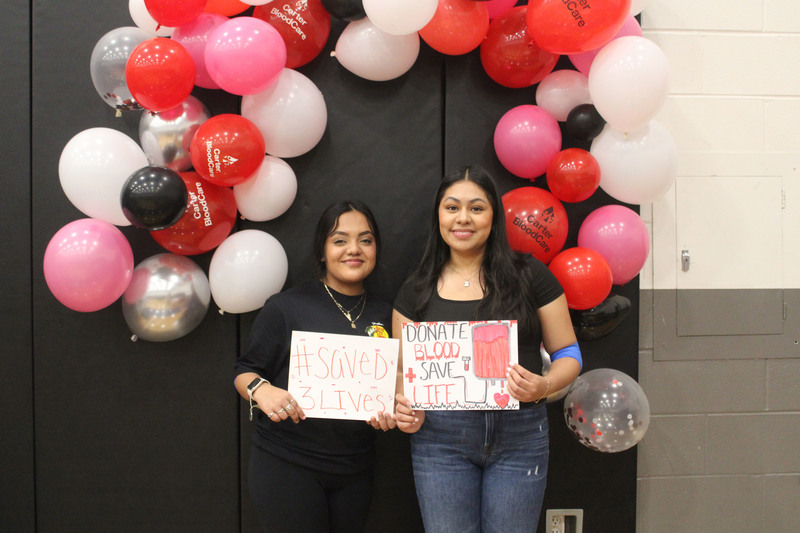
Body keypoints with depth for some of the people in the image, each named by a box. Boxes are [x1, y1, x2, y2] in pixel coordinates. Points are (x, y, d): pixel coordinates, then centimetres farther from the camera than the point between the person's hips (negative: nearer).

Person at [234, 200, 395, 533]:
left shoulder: (385, 316, 8)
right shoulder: (286, 307, -5)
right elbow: (244, 371, -2)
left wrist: (389, 412, -6)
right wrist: (261, 390, -23)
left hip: (354, 468, 4)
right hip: (286, 464, -4)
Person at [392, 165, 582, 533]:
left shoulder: (529, 275, 2)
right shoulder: (417, 290, 7)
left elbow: (567, 353, 4)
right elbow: (403, 369, 11)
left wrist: (544, 386, -16)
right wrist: (406, 410, -9)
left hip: (519, 435, -1)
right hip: (439, 437, 1)